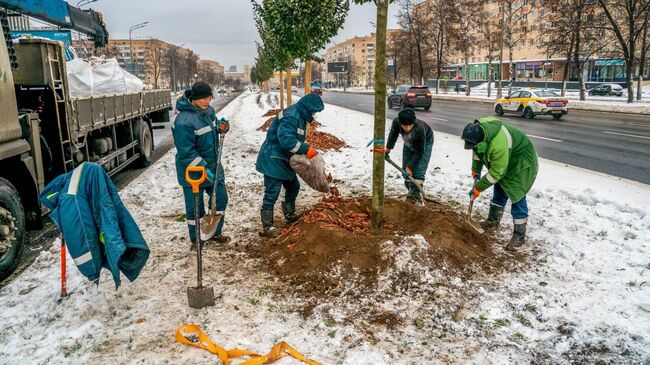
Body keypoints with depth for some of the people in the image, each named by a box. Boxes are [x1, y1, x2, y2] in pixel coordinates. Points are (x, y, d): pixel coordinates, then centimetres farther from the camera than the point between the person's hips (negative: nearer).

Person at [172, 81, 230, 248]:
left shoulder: (209, 110, 0)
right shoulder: (184, 121, -25)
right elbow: (186, 152, -25)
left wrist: (221, 127, -4)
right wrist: (203, 169, -27)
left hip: (212, 165, 8)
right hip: (193, 170, -8)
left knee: (221, 197, 15)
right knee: (195, 206, 5)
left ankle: (215, 232, 34)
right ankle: (196, 240, 25)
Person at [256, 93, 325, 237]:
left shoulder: (300, 116, 10)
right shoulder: (291, 116, -24)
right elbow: (286, 139, -36)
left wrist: (306, 150, 1)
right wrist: (306, 150, -30)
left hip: (285, 160, 10)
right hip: (273, 160, -10)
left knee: (293, 186, 21)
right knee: (272, 193, -7)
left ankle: (290, 215, 38)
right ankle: (267, 227, 1)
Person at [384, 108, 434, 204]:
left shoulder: (420, 129, -43)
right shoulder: (396, 122, -33)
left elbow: (419, 152, -31)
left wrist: (409, 167, -32)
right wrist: (388, 149, -1)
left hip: (425, 142, -5)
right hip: (409, 143, 5)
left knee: (418, 171, -16)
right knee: (405, 170, 3)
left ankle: (415, 195, -9)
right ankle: (411, 191, 19)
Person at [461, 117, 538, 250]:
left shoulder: (498, 145, -42)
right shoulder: (477, 129, -18)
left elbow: (496, 173, -30)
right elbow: (477, 150, 4)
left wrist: (478, 188, -21)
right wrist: (475, 170, 7)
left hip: (521, 162, -8)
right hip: (503, 160, 9)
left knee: (517, 196, -11)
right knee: (499, 191, 17)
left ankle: (519, 235, -4)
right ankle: (493, 221, 32)